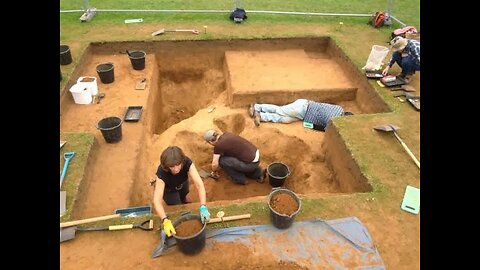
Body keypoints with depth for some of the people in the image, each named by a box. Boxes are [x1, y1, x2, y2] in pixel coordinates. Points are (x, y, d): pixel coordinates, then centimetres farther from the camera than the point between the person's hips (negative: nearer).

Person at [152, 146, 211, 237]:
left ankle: (183, 199, 50)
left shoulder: (187, 163, -40)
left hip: (182, 184, 2)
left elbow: (199, 184, -47)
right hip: (168, 190, -2)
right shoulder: (162, 172, -44)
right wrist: (165, 221, -62)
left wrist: (203, 207, -60)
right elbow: (156, 201, -48)